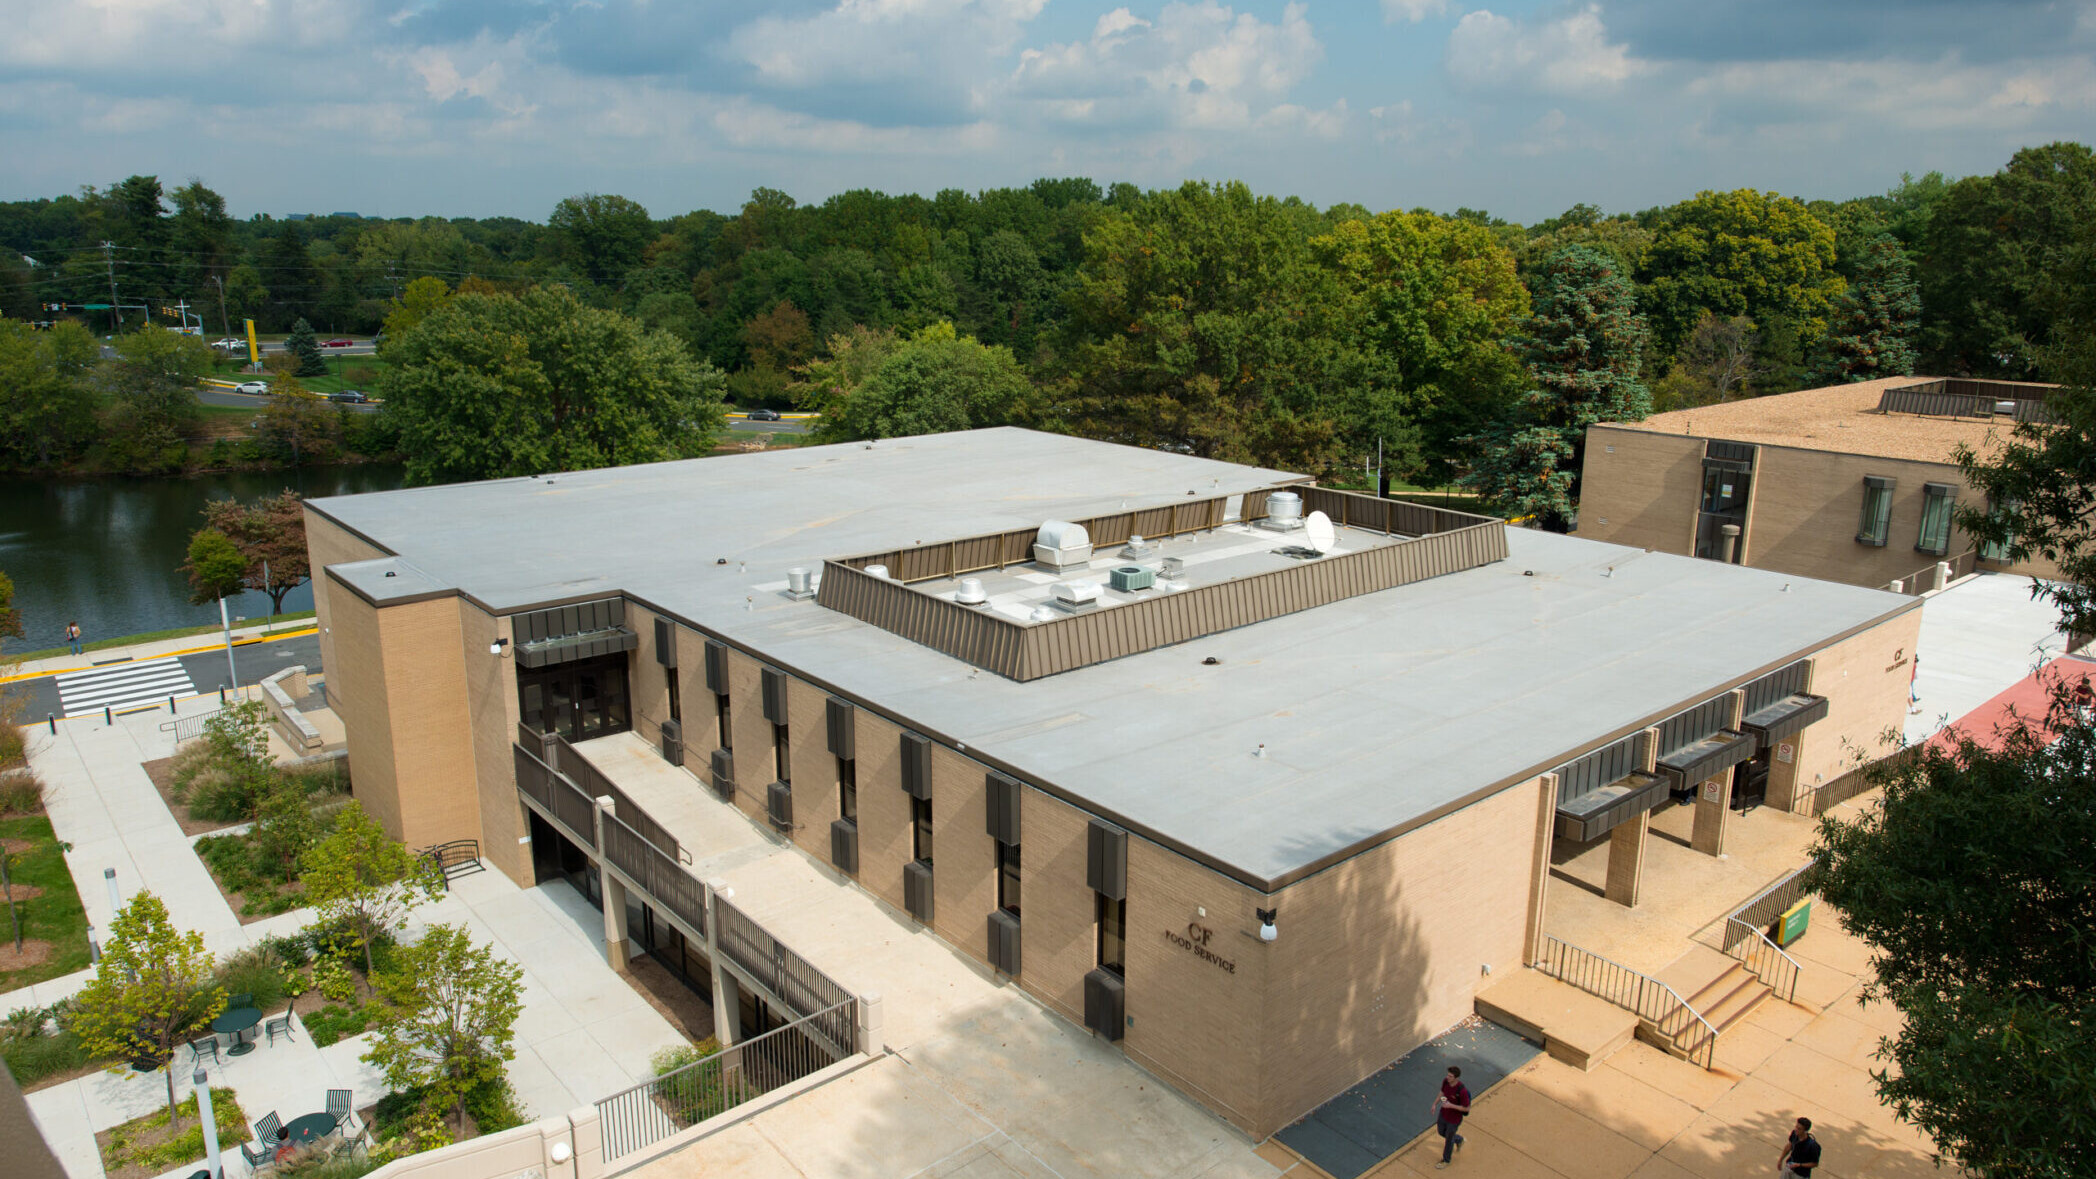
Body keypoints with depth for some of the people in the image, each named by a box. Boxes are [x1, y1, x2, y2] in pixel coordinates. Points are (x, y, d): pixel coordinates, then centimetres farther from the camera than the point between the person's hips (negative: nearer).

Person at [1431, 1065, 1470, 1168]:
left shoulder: (1462, 1091, -39)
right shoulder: (1446, 1080, -20)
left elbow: (1467, 1108, -25)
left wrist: (1451, 1105, -34)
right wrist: (1435, 1104, 4)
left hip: (1454, 1119, -6)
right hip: (1443, 1113, 6)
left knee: (1448, 1139, 19)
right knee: (1441, 1132, 29)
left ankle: (1446, 1160, 47)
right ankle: (1459, 1139, 58)